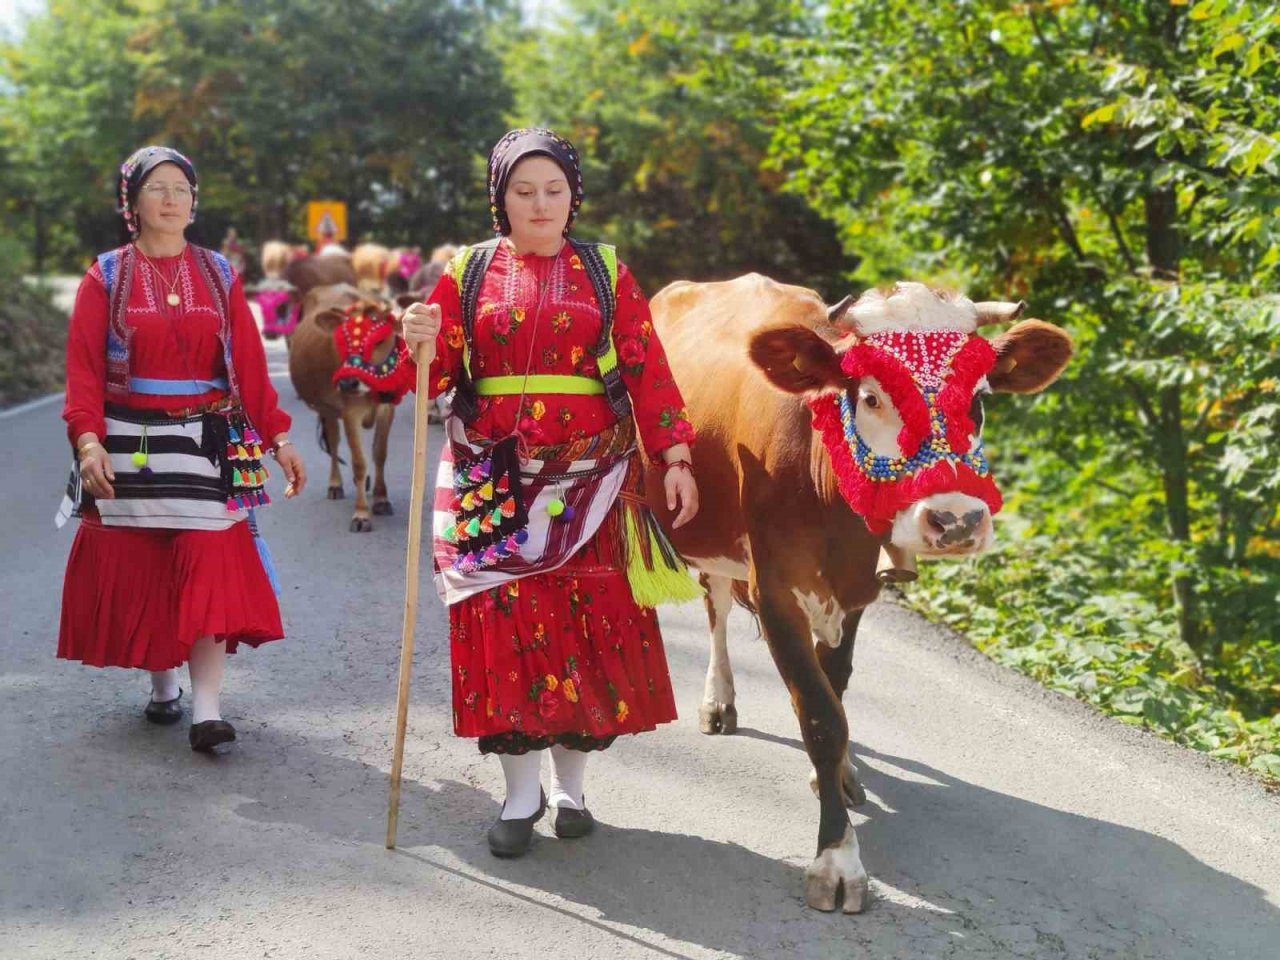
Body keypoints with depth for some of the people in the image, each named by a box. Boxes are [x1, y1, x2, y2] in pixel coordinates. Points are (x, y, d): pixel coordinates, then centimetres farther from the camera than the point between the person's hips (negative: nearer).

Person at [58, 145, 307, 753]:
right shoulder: (105, 280, 2)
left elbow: (250, 364, 4)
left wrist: (278, 438, -1)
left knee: (210, 567, -9)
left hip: (208, 445, 0)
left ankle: (207, 707, -11)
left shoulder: (219, 276, 7)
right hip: (131, 446, 0)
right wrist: (88, 440, -19)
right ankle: (162, 684, 25)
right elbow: (84, 368, -5)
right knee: (137, 571, 6)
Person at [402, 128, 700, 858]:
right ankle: (521, 790, 10)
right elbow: (441, 373, 4)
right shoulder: (469, 272, 7)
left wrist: (675, 456, -5)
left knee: (588, 620, 2)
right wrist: (424, 347, -18)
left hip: (588, 478, 0)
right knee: (507, 619, -1)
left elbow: (646, 368, 2)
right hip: (493, 480, 0)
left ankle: (571, 782, 17)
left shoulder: (606, 272, 7)